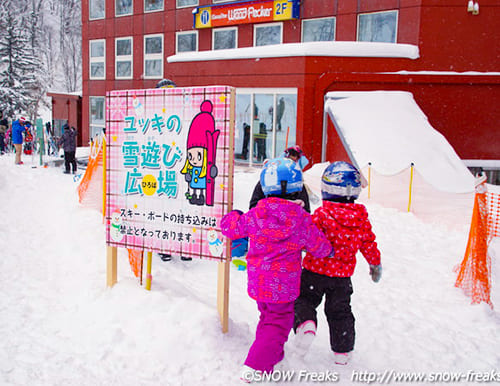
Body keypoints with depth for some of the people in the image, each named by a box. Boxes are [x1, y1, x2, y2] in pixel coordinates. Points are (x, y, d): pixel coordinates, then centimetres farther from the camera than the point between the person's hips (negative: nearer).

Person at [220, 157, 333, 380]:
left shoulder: (255, 215, -9)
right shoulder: (302, 221, -14)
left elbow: (230, 227, 4)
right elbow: (319, 248, -1)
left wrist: (234, 215, 26)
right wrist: (328, 250, 23)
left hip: (257, 282, 4)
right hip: (282, 286, -4)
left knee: (267, 316, 25)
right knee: (277, 324, 6)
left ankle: (273, 354, 42)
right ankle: (255, 367, -4)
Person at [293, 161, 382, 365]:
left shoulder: (322, 214, -17)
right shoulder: (361, 217, -3)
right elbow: (369, 244, 7)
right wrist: (376, 264, 22)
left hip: (315, 270, -4)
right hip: (343, 274, 4)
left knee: (305, 300, 13)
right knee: (340, 311, 18)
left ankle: (305, 324, -16)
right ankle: (342, 352, 28)